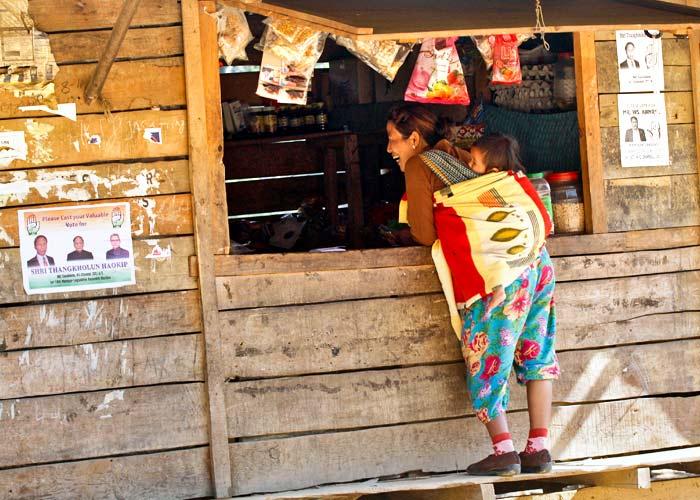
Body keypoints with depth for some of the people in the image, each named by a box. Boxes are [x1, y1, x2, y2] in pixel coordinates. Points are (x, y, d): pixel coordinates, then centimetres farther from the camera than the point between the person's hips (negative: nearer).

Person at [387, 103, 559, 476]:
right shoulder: (453, 156, 26)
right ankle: (539, 447, 13)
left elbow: (424, 233, 3)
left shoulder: (418, 165, 6)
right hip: (537, 262, 7)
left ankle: (503, 450, 3)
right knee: (535, 354, 12)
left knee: (485, 360, 3)